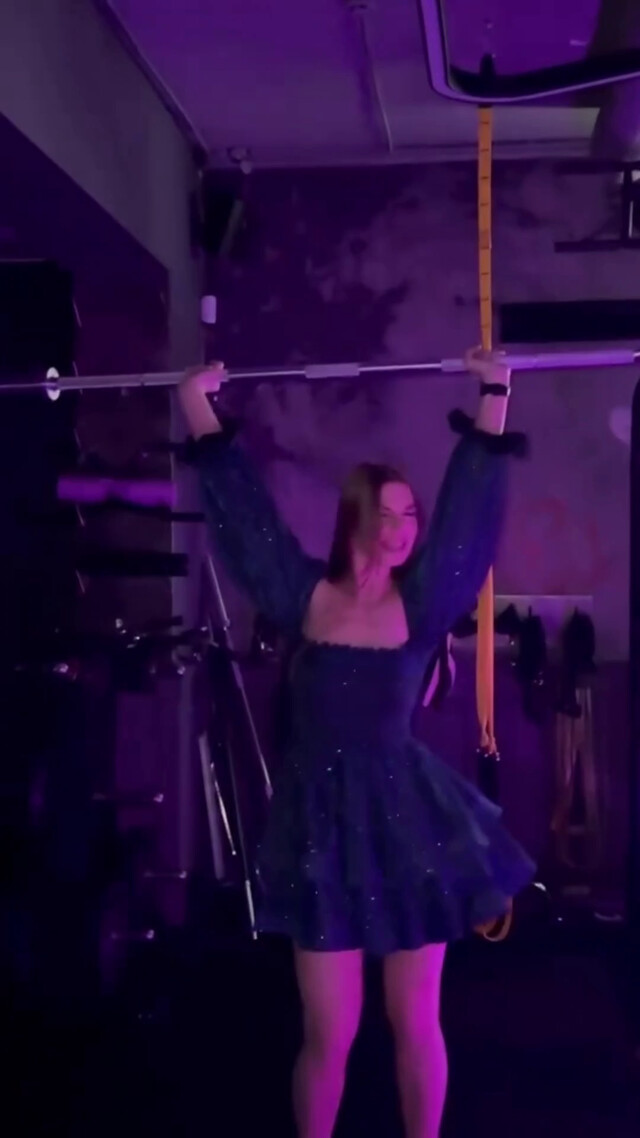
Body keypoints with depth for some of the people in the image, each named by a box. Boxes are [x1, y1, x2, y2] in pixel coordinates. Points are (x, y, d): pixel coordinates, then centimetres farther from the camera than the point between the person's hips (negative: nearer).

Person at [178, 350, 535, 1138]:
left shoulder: (422, 603, -3)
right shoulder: (305, 600, -3)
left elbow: (469, 504, -1)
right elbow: (243, 509, 3)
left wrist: (493, 399, 2)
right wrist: (201, 410, 7)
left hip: (406, 818, 0)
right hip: (323, 823, 0)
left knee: (416, 1023, 11)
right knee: (329, 1034, 6)